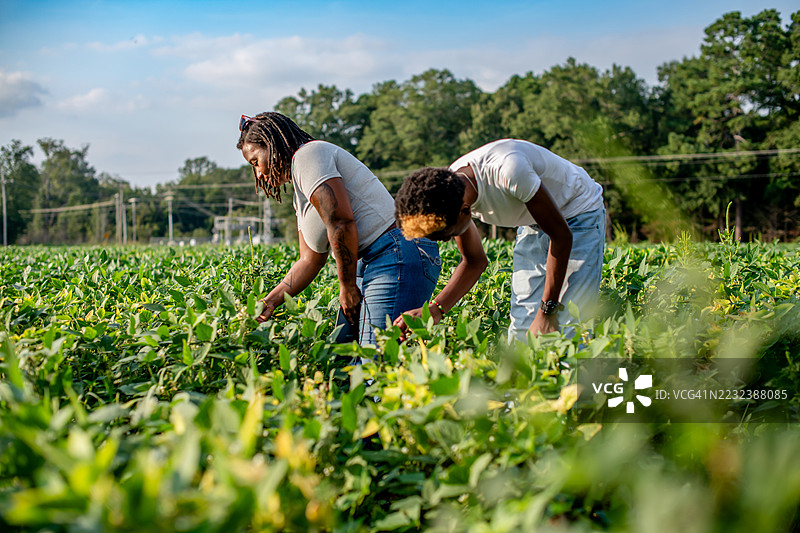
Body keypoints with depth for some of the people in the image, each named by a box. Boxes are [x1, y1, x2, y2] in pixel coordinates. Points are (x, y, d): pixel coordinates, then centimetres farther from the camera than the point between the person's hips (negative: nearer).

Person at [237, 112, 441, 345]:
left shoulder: (308, 154, -6)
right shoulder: (300, 197, 24)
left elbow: (341, 224, -17)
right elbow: (310, 260, 23)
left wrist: (347, 288, -10)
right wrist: (270, 301, 14)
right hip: (366, 265, 10)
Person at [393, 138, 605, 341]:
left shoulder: (508, 170, -40)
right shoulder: (449, 188, -18)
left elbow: (561, 236, -30)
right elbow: (475, 262, -5)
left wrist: (548, 311, -28)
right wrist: (435, 309, -21)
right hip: (533, 224, 6)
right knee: (522, 328, -1)